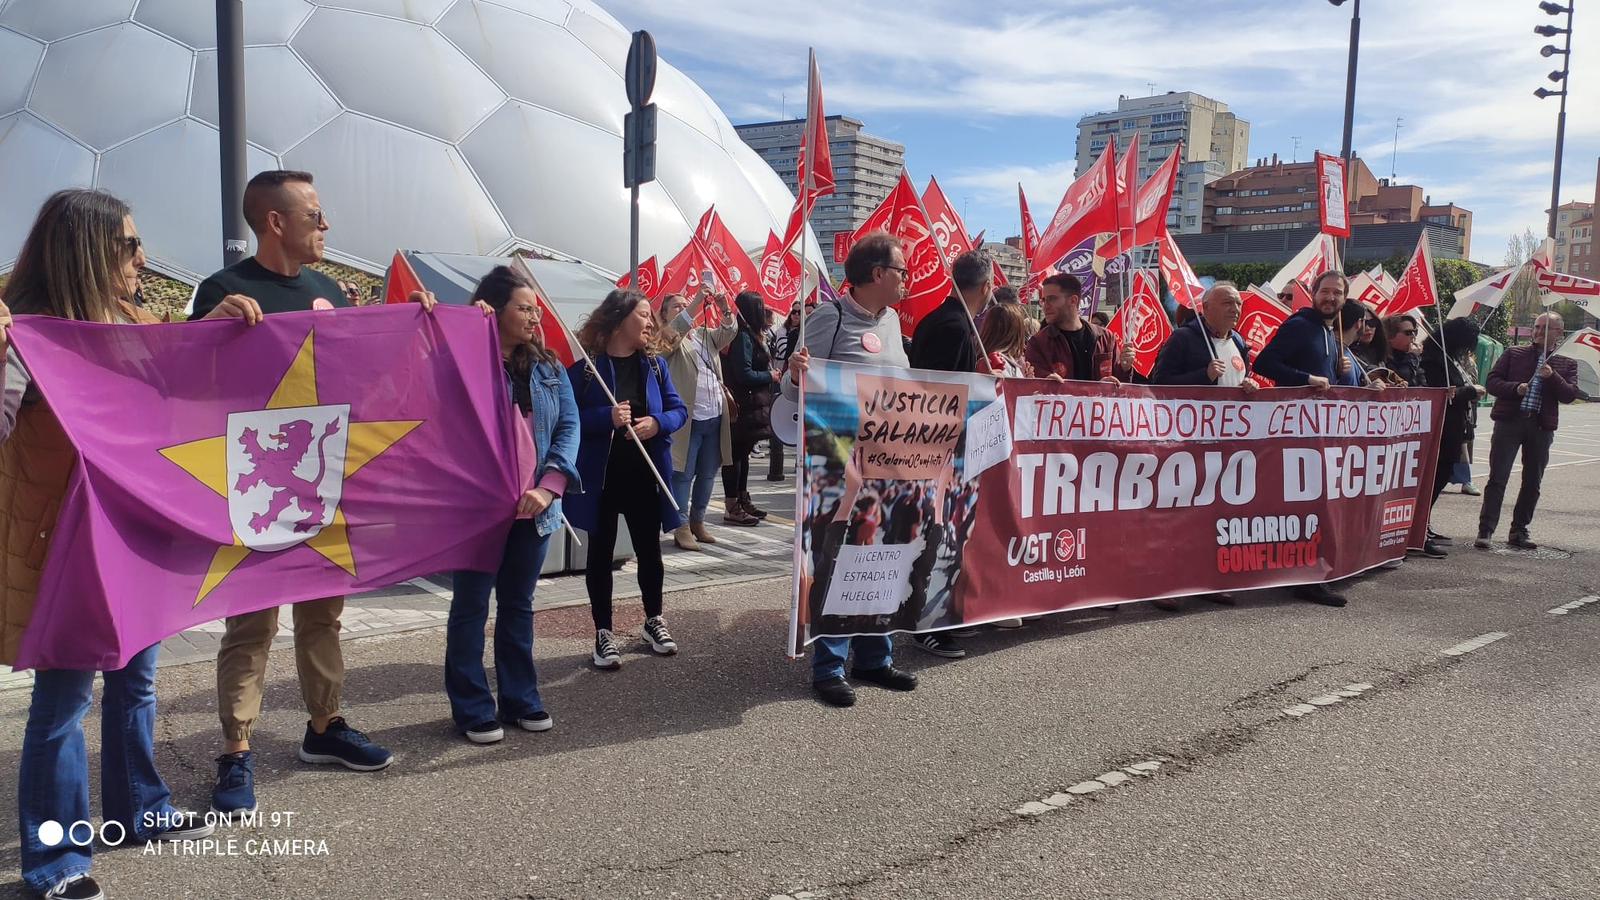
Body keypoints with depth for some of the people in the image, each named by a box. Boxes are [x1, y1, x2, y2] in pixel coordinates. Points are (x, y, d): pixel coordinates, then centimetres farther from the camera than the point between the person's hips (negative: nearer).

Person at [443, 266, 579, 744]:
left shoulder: (548, 367, 8)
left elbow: (569, 426, 2)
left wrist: (549, 487, -12)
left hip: (534, 507, 5)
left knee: (519, 603, 15)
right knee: (472, 605, 6)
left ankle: (520, 699, 25)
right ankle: (472, 708, 16)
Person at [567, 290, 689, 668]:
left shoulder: (655, 364, 5)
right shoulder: (584, 368, -8)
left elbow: (679, 410, 7)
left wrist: (658, 422, -14)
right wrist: (607, 417, -26)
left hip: (645, 475, 4)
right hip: (600, 476, -4)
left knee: (649, 550, 14)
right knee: (600, 553, 7)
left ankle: (654, 620, 33)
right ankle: (604, 631, 18)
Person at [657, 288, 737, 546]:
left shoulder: (705, 334, 17)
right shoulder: (667, 340, -1)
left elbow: (729, 332, 6)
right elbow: (676, 329, -21)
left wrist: (725, 309, -13)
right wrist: (697, 301, -27)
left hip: (715, 418, 6)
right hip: (688, 419, -6)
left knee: (708, 474, 12)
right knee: (683, 475, -2)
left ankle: (698, 522, 24)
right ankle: (681, 529, 5)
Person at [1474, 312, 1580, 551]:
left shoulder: (1566, 365, 12)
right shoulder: (1513, 354, 8)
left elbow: (1570, 395, -1)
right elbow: (1492, 382, 2)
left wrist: (1552, 377, -16)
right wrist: (1516, 388, -15)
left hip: (1542, 427, 2)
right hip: (1509, 422, -2)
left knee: (1532, 482, 8)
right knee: (1498, 478, -6)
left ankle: (1519, 531, 18)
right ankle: (1485, 531, -6)